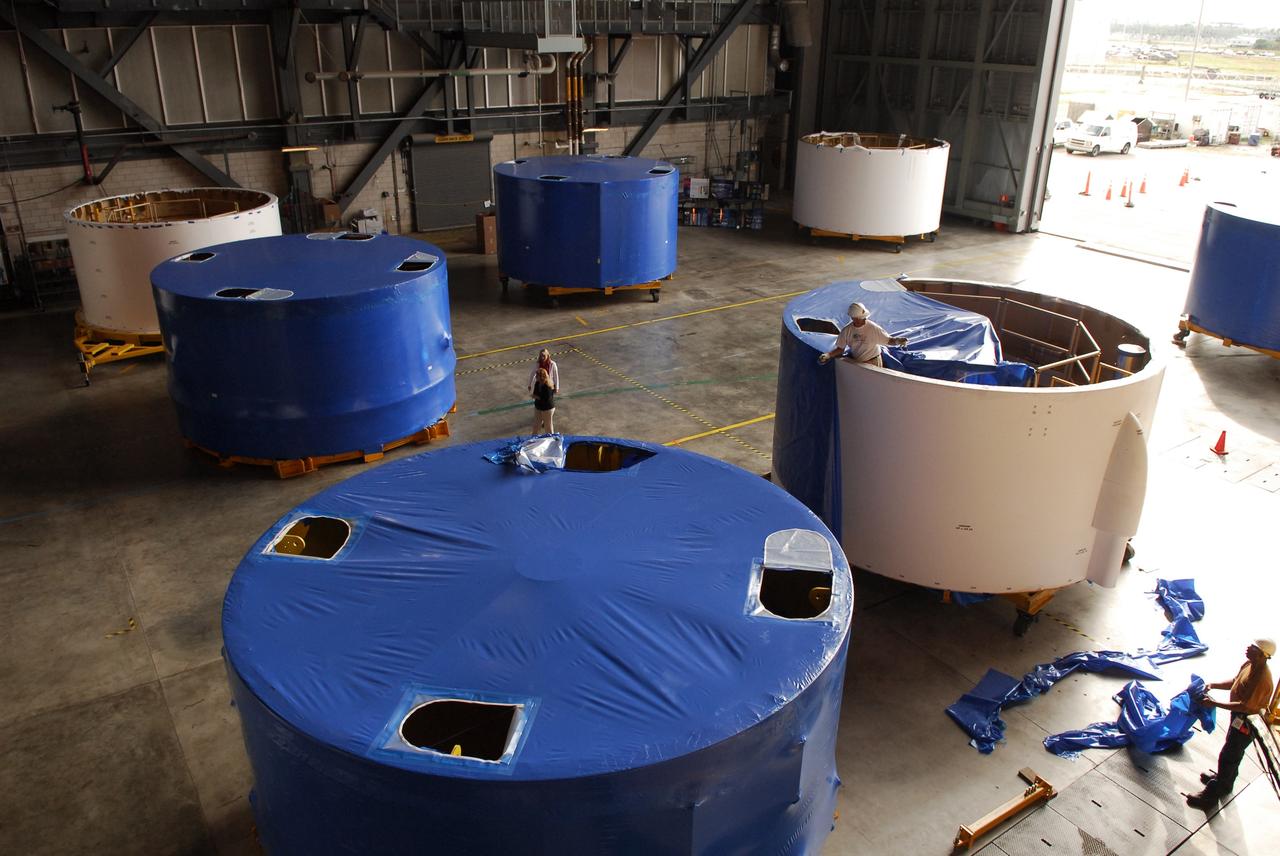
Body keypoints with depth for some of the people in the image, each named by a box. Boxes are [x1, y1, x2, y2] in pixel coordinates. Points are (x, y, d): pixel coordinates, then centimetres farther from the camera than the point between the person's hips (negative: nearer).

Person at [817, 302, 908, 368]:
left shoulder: (873, 328, -18)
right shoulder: (846, 330, -11)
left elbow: (888, 340, -16)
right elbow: (840, 348, -5)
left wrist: (897, 341, -39)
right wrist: (827, 355, -21)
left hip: (872, 363, -2)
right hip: (855, 363, 2)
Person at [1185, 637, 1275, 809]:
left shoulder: (1262, 679, -33)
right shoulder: (1249, 664, -5)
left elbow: (1246, 707, -32)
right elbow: (1235, 682, 12)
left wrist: (1215, 703, -29)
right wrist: (1213, 685, -2)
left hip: (1247, 723, -9)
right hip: (1239, 717, 9)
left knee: (1228, 757, 2)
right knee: (1233, 752, 27)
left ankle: (1212, 795, 13)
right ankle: (1224, 782, 48)